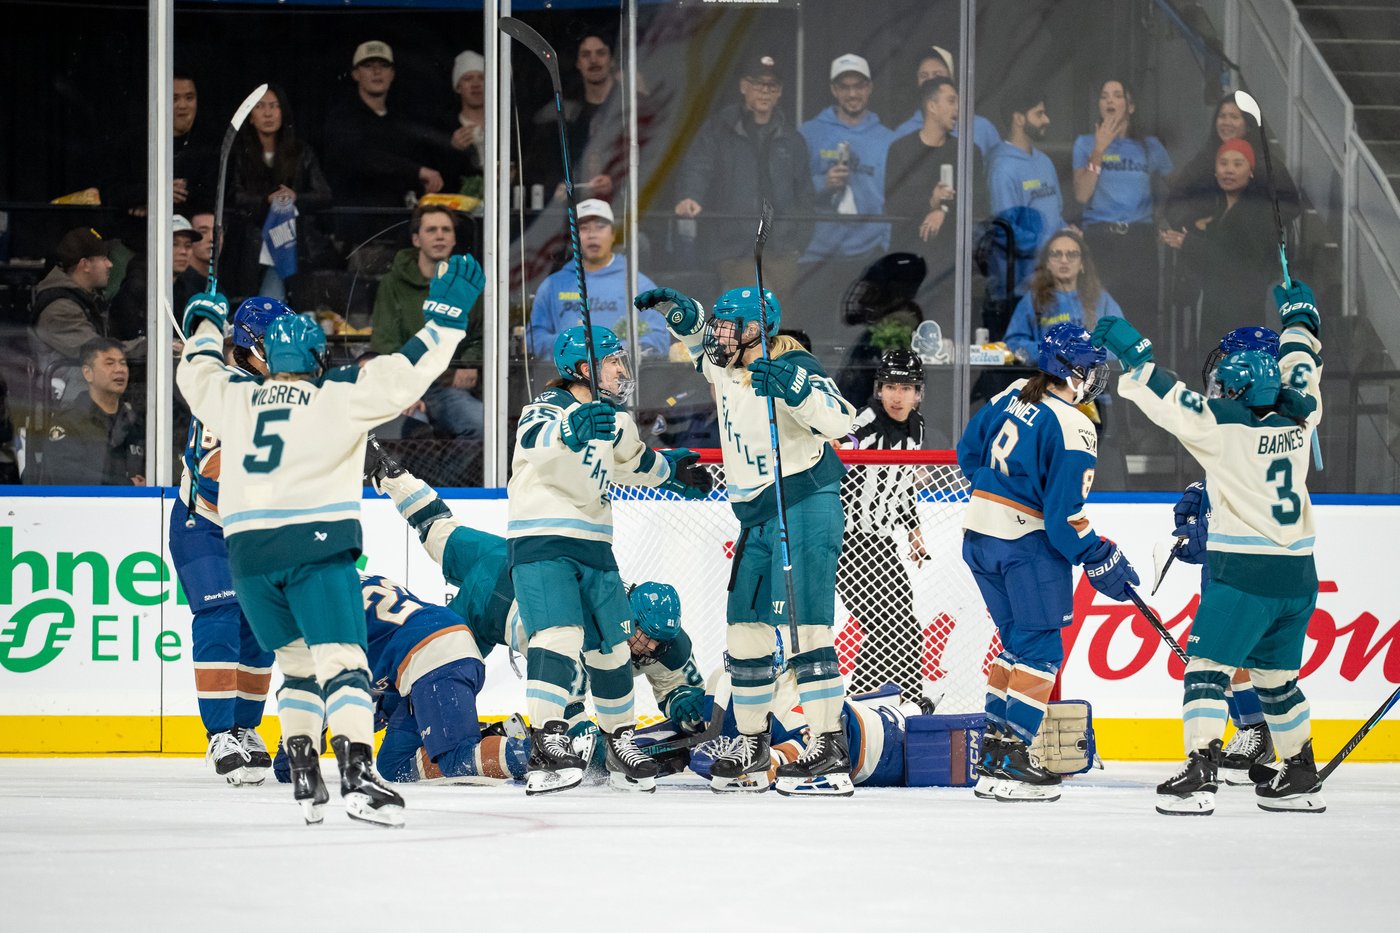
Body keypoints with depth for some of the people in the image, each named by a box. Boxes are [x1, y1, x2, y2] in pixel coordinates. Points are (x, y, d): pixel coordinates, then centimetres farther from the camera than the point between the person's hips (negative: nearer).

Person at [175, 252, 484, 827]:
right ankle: (358, 776, -27)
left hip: (248, 552, 4)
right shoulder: (338, 396, 1)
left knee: (296, 661, 18)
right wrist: (447, 314, -3)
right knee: (340, 660, -10)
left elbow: (196, 373, 33)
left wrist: (206, 320, 50)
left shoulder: (234, 398, 13)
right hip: (316, 543, -4)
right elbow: (403, 375, -8)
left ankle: (303, 777, 7)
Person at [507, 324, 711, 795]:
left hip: (593, 544, 8)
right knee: (559, 634, -24)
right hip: (541, 543, -8)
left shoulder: (613, 418, 13)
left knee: (611, 646, 12)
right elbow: (533, 441, -36)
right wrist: (572, 429, -54)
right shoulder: (550, 405, -12)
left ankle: (621, 743, 28)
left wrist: (669, 470, 38)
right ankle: (545, 747, -30)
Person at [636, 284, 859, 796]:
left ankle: (831, 752, -18)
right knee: (745, 629, 11)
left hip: (805, 503, -9)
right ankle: (751, 745, 22)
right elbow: (701, 339, 32)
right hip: (757, 515, 9)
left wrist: (791, 386, -42)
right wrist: (679, 311, 12)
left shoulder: (793, 368, -16)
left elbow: (839, 420, -30)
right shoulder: (726, 368, 9)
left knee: (804, 624, -16)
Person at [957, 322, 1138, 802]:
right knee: (1041, 652, -3)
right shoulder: (1072, 427, -17)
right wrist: (1103, 563, -9)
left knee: (1017, 642, 18)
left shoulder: (1013, 395, 6)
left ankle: (994, 746, 17)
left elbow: (969, 452, 17)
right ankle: (1011, 762, -11)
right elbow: (1065, 515, -19)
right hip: (1027, 542, -8)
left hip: (979, 533, 8)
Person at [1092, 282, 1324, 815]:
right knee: (1277, 676, 18)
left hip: (1245, 570, -7)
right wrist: (1298, 317, 40)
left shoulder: (1225, 422, -10)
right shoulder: (1296, 417, 7)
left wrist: (1131, 351, -4)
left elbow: (1169, 400, -13)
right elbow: (1301, 371, 26)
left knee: (1208, 666, -6)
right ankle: (1301, 779, 23)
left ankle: (1200, 776, -18)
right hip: (1298, 574, 7)